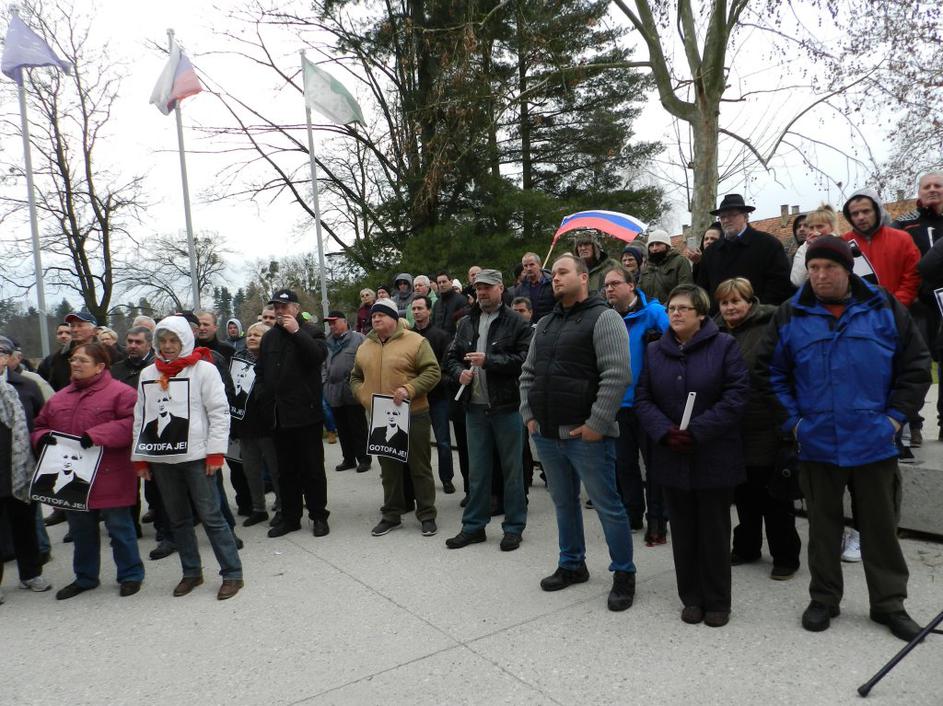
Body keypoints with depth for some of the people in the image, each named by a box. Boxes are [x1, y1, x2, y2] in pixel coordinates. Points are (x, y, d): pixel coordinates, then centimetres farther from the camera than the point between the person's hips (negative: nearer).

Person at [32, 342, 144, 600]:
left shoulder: (120, 392, -10)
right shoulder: (60, 397, 13)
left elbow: (134, 422, -21)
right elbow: (40, 426, 20)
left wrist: (97, 435, -26)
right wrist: (42, 437, -4)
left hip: (108, 479, -7)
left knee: (119, 527, 5)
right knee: (81, 530, 19)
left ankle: (130, 575, 20)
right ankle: (85, 577, 35)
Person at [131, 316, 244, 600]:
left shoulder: (203, 369, -3)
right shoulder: (148, 375, 12)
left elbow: (219, 412, -7)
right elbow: (140, 418, 15)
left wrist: (215, 452, -12)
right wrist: (140, 457, 11)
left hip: (195, 456, -5)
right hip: (161, 457, 5)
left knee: (210, 515, -3)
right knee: (178, 519, 13)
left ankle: (232, 573, 5)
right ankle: (191, 572, 26)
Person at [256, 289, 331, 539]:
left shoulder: (310, 332, -3)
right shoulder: (269, 337, 14)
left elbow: (319, 355, -22)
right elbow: (260, 371, 18)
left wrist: (296, 332, -22)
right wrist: (266, 398, 6)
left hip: (306, 414, -5)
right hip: (278, 415, 6)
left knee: (312, 468, 3)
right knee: (286, 470, 13)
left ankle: (318, 516, 14)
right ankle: (290, 517, 23)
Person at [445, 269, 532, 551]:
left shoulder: (516, 323, -5)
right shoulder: (466, 323, 13)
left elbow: (525, 358, -16)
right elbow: (452, 357, 16)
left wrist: (489, 361, -19)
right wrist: (459, 372, -5)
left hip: (507, 406, -5)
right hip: (475, 407, 5)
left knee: (512, 469, 6)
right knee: (477, 470, 13)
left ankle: (514, 527, 19)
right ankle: (474, 526, 24)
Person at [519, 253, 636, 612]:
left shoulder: (603, 318, -8)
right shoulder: (545, 324, 16)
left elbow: (617, 375, -17)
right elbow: (528, 373, 21)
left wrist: (596, 425, -18)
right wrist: (529, 415, 9)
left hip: (586, 435, -7)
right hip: (546, 434, 7)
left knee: (607, 506, 2)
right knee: (563, 503, 18)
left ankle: (623, 574, 18)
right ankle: (572, 565, 34)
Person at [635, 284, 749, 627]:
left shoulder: (724, 345, -4)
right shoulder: (655, 351, 8)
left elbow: (737, 393, -11)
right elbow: (642, 398, 4)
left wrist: (698, 431, -18)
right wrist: (665, 431, -13)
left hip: (715, 456, -3)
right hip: (672, 457, 3)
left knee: (714, 530, 6)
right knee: (683, 530, 10)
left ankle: (717, 602, 21)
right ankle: (691, 598, 23)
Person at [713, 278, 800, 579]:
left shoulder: (769, 328, -10)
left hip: (765, 429, -6)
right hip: (732, 430, 6)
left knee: (774, 496, 5)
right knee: (743, 492, 18)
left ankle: (785, 556, 19)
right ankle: (746, 547, 33)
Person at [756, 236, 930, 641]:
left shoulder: (884, 308, -1)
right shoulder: (791, 315, 0)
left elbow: (916, 365, 3)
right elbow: (771, 372, 5)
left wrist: (896, 416, -3)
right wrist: (792, 420, -1)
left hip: (873, 442, 0)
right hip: (817, 444, 1)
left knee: (881, 526, 11)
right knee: (823, 526, 13)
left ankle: (889, 603, 27)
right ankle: (823, 599, 27)